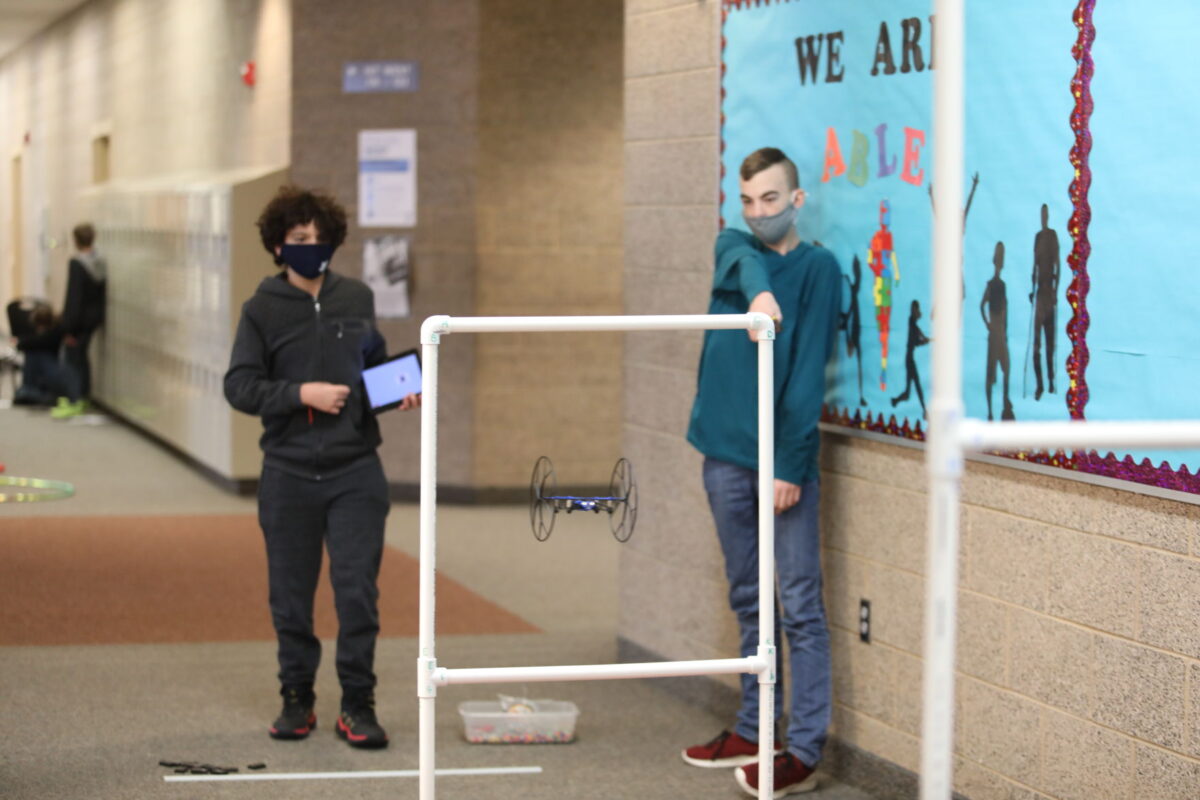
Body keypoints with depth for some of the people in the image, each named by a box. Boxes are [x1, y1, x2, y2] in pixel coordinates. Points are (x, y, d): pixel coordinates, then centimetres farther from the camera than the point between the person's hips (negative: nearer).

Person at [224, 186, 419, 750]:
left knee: (357, 590, -6)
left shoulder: (357, 300, 8)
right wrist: (302, 393, -16)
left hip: (355, 471, 1)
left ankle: (358, 704, 4)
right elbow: (240, 386, -5)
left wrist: (402, 392, 4)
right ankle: (297, 699, 23)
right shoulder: (262, 310, -1)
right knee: (291, 596, 7)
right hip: (289, 475, -1)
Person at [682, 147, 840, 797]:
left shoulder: (818, 267, -4)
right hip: (725, 453, 6)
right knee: (748, 601, 14)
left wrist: (790, 463, -17)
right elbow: (743, 259, -14)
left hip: (781, 457, -5)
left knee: (800, 608, -4)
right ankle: (752, 730, 23)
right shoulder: (733, 247, 12)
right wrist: (758, 288, -37)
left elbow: (808, 374, -10)